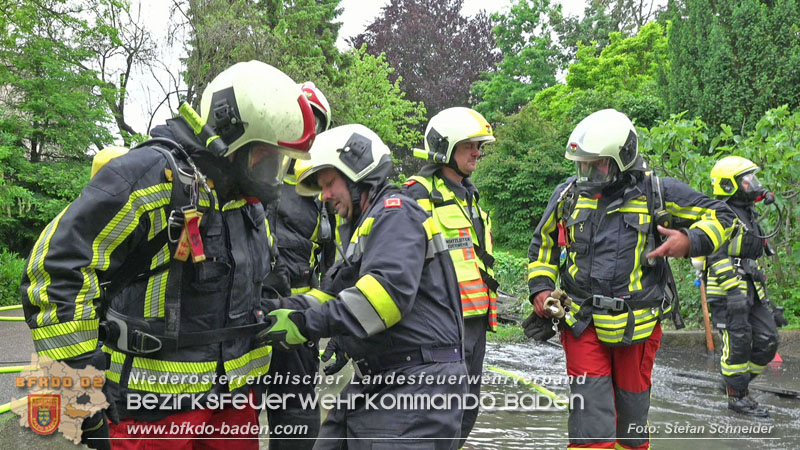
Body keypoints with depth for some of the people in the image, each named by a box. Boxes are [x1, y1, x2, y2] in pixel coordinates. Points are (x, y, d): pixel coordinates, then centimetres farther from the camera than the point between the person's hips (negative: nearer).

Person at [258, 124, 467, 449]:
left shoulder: (395, 213, -10)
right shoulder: (362, 228, 23)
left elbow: (389, 290, -25)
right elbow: (334, 294, 18)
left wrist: (308, 324, -25)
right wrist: (283, 306, 1)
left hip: (419, 383, -10)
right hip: (375, 384, 10)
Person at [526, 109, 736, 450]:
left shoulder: (657, 193, -3)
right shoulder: (567, 196, 4)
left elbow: (720, 217, 5)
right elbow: (542, 245, 18)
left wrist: (690, 242, -15)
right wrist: (540, 287, 3)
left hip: (637, 329, 0)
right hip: (583, 328, 0)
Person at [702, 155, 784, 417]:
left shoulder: (748, 215, 19)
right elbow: (718, 259, -20)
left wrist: (766, 302, 23)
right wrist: (735, 291, -25)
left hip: (751, 289, 9)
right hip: (726, 291, -9)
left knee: (767, 341, 5)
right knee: (738, 344, -5)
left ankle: (737, 382, 20)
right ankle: (737, 397, 8)